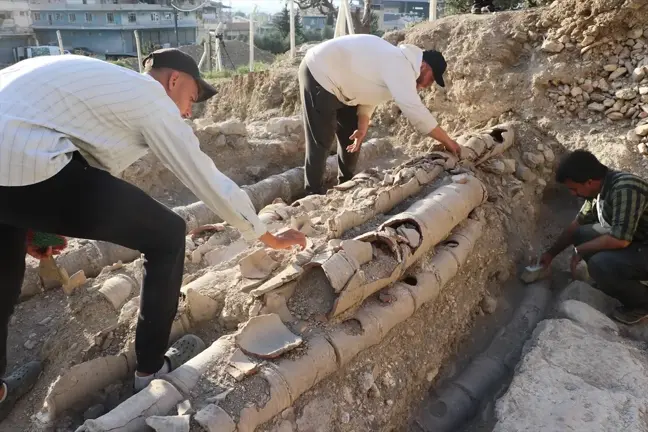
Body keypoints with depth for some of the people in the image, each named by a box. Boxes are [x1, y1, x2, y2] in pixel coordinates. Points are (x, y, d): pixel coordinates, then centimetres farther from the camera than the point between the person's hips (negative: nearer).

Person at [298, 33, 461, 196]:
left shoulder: (397, 63, 5)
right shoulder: (400, 65, -26)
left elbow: (369, 93, 9)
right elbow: (415, 110, -30)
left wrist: (362, 127, -5)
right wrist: (447, 141, -22)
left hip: (336, 75, 10)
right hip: (319, 72, -10)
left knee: (351, 136, 15)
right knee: (321, 142, -8)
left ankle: (346, 183, 29)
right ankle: (314, 194, 3)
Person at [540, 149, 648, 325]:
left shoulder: (625, 189, -31)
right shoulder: (599, 188, -2)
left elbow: (620, 239, -34)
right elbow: (577, 224, 11)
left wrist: (580, 251, -18)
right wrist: (551, 253, 16)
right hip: (631, 241, 9)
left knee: (599, 264, -29)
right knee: (581, 234, 0)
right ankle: (612, 281, 13)